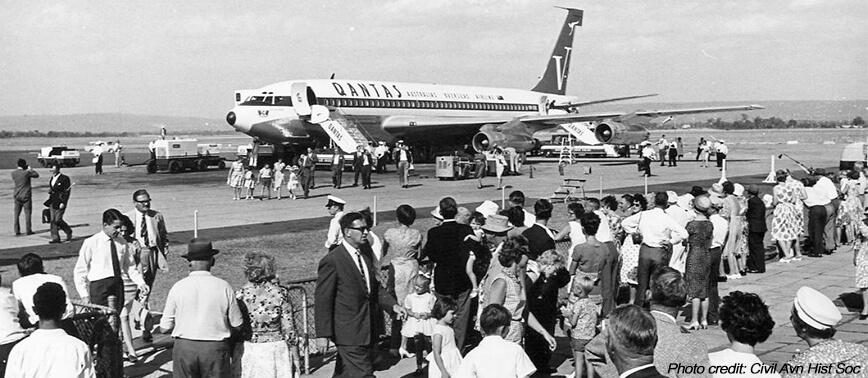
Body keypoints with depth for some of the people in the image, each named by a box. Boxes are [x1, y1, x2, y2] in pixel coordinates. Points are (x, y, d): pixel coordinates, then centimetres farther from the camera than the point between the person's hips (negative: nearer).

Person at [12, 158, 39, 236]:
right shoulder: (27, 173, -14)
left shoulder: (13, 173, -1)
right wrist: (30, 169, 16)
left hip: (17, 196, 4)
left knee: (17, 214, 8)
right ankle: (28, 230, 5)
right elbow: (36, 175, 1)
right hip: (26, 196, -4)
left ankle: (17, 231, 7)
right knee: (28, 213, 4)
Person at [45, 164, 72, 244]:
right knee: (53, 220, 3)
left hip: (60, 202, -7)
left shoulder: (64, 178, -10)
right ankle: (55, 237, 8)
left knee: (58, 219, -9)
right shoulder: (51, 179, 14)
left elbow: (67, 192, -11)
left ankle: (68, 231, 15)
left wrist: (63, 203, -17)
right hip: (52, 202, 7)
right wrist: (49, 191, 2)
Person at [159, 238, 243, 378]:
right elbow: (237, 325, -2)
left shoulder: (178, 287, -4)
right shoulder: (224, 287, -7)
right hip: (215, 349, -1)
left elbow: (164, 328, 0)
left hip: (184, 347, 1)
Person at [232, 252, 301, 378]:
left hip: (247, 352, 0)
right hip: (275, 349, 0)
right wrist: (295, 358, 3)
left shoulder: (240, 295, -5)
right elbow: (289, 329, -4)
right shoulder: (280, 293, -4)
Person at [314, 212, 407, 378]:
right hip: (349, 333, -7)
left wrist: (393, 304, 3)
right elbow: (323, 300, -14)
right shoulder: (331, 261, -16)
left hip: (368, 329, 7)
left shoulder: (366, 253, 8)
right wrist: (326, 335, -16)